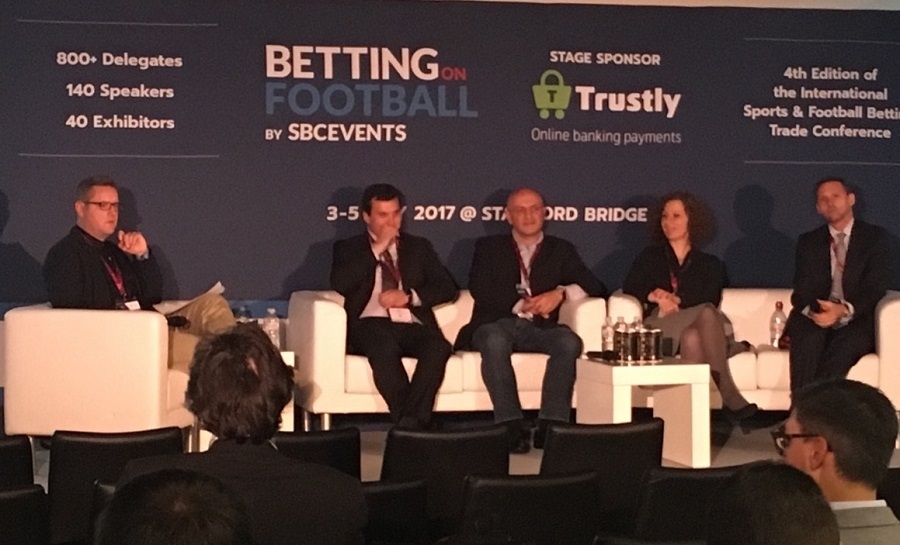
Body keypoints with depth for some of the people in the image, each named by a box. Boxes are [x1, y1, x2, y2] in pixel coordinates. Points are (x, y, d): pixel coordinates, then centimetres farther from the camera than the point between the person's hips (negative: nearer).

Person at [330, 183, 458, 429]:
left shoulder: (419, 247, 22)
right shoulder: (348, 248, 16)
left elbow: (448, 289, 12)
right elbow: (339, 285, -4)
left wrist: (410, 297, -5)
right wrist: (376, 249, -4)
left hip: (412, 326, 2)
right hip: (370, 326, -2)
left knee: (439, 347, -33)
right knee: (384, 346, -38)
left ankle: (410, 422, -35)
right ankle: (411, 424, -33)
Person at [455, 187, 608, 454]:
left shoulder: (562, 250, 18)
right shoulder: (488, 247, 16)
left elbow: (596, 287, 7)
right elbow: (480, 291, -1)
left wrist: (561, 293, -12)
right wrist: (521, 304, -12)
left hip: (540, 327, 1)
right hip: (498, 324, -1)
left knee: (569, 341, -31)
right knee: (495, 340, -37)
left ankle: (550, 425, -30)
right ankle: (512, 426, -36)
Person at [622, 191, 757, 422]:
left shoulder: (709, 264, 20)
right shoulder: (650, 257, 23)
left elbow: (711, 301, 3)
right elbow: (629, 288, 9)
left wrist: (676, 301, -11)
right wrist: (655, 296, -10)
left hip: (697, 332, 1)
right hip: (660, 330, -1)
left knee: (691, 337, -38)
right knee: (706, 315, -33)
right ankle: (730, 396, -42)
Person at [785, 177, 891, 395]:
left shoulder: (875, 237, 7)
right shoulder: (808, 241, 15)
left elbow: (876, 289, -4)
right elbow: (801, 289, 6)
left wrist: (845, 311, -24)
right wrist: (812, 310, -19)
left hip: (857, 321, -2)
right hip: (815, 319, 2)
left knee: (842, 346, -36)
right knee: (807, 337, -34)